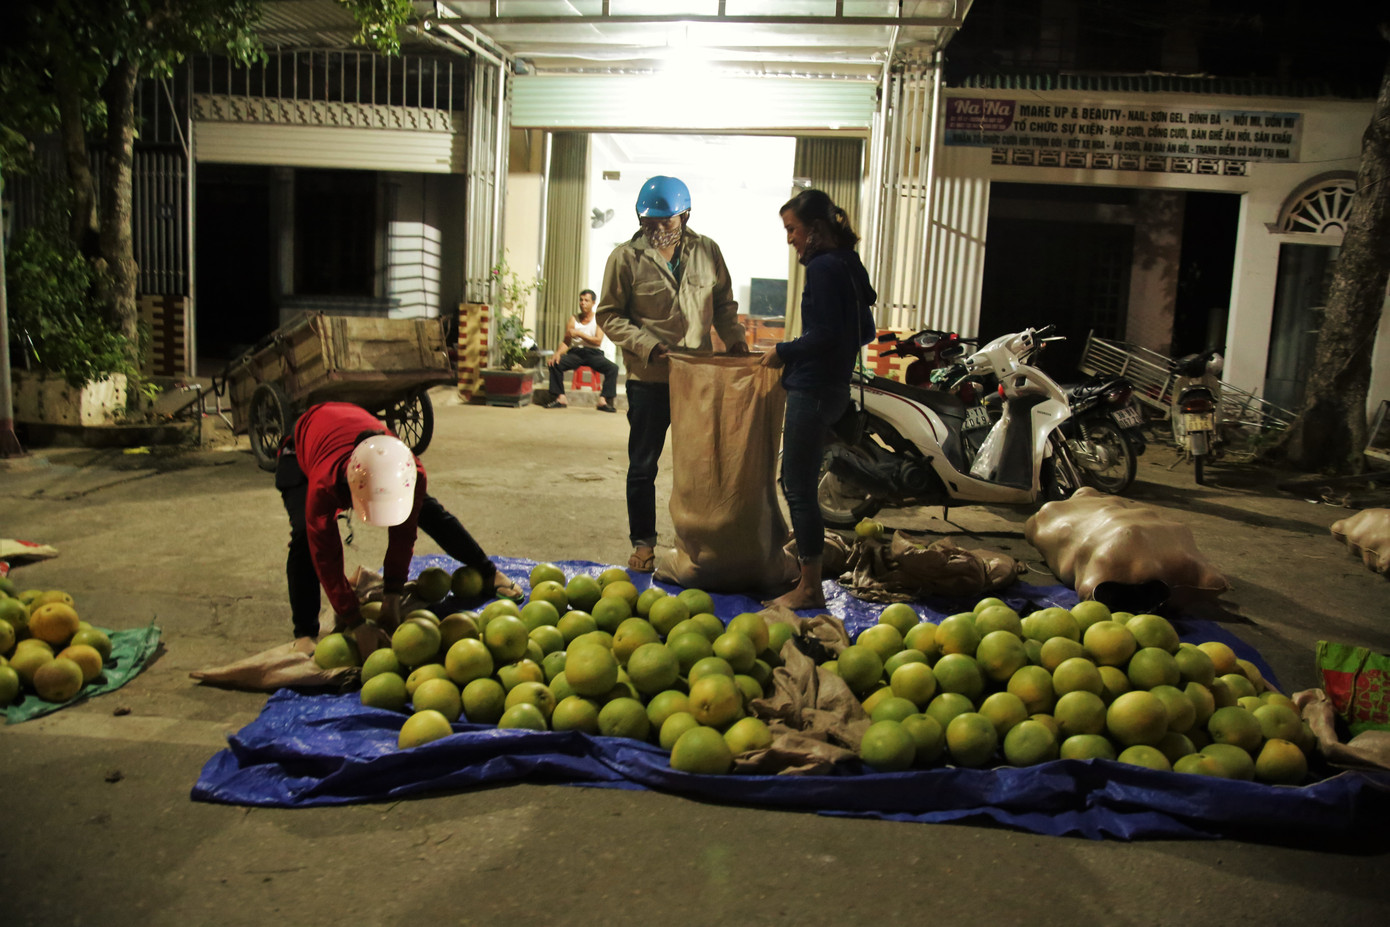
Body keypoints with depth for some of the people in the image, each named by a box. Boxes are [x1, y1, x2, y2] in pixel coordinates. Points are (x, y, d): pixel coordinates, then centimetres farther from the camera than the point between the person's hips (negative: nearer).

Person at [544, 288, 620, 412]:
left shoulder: (598, 319, 2)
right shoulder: (573, 319, 8)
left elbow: (598, 341, -10)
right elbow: (566, 342, 5)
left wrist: (579, 333, -16)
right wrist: (558, 352, -15)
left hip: (593, 353, -1)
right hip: (575, 352, 2)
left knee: (613, 368, -28)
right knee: (555, 363, -26)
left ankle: (603, 400, -28)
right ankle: (560, 398, -22)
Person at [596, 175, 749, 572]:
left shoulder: (706, 251, 4)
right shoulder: (626, 257, -6)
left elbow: (723, 303, 16)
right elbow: (609, 316, -4)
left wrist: (733, 337, -1)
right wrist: (650, 347, -16)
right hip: (648, 379, -3)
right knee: (643, 465, 7)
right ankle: (643, 541, 22)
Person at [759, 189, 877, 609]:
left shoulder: (823, 268, -15)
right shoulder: (848, 264, 14)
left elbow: (824, 335, -22)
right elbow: (864, 332, 19)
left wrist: (784, 351, -8)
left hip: (812, 390, -10)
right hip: (833, 387, 10)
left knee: (799, 488, -3)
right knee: (798, 483, 18)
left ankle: (809, 589, 4)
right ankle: (807, 575, 27)